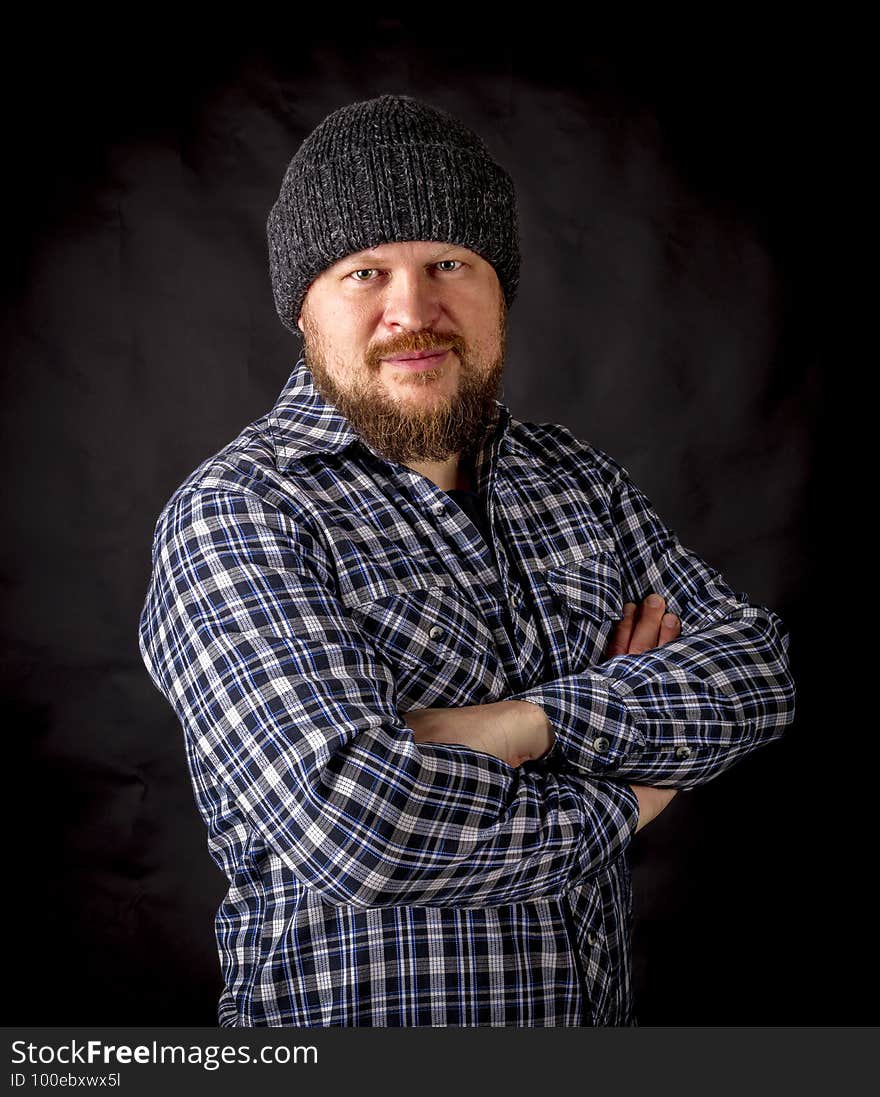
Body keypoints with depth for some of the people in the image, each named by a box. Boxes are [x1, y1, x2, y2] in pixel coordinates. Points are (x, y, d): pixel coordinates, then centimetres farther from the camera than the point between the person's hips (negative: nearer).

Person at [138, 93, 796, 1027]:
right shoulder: (234, 516, -18)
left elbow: (758, 669, -7)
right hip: (350, 1019, -5)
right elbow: (353, 826, -30)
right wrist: (620, 798, -16)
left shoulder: (579, 479, 1)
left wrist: (531, 720, -22)